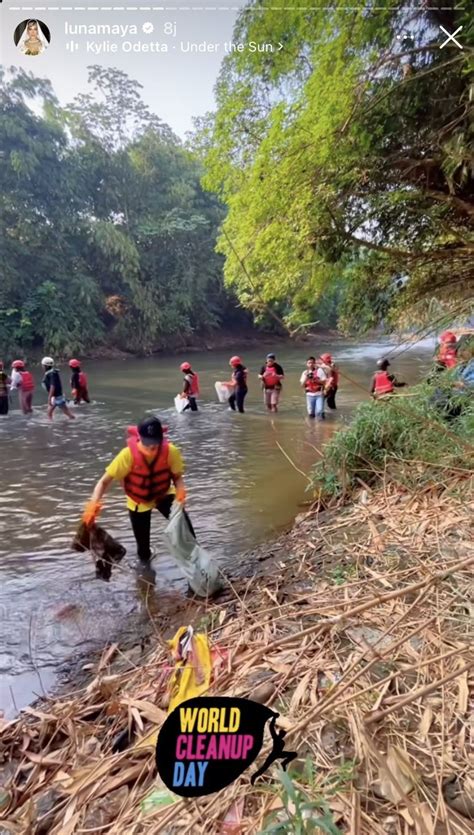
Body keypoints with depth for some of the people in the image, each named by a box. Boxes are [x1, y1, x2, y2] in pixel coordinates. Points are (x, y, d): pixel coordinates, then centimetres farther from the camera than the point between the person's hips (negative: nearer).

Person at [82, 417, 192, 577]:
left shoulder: (171, 451, -31)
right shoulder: (128, 454, -35)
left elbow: (177, 476, -16)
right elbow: (105, 480, -29)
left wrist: (180, 492, -37)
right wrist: (93, 504, -44)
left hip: (164, 494, 0)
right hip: (139, 501, 0)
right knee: (142, 540, 14)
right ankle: (144, 561, 50)